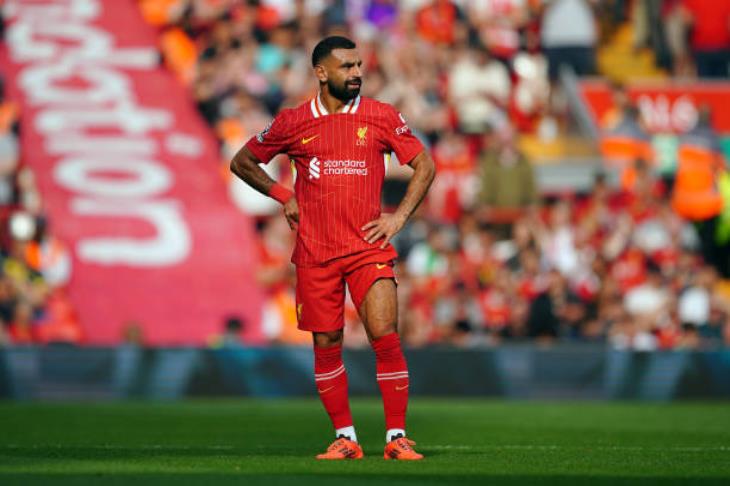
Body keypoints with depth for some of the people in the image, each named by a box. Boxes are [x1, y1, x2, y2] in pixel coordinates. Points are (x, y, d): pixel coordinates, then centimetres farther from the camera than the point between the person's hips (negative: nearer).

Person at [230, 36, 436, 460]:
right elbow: (242, 163, 16)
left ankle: (397, 437, -5)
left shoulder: (381, 117, 2)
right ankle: (345, 438, 13)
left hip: (369, 247, -1)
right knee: (327, 345, 3)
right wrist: (284, 196, 6)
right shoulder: (293, 123, 4)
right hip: (315, 252, 1)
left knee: (386, 337, -11)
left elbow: (425, 166, 8)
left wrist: (399, 218, -1)